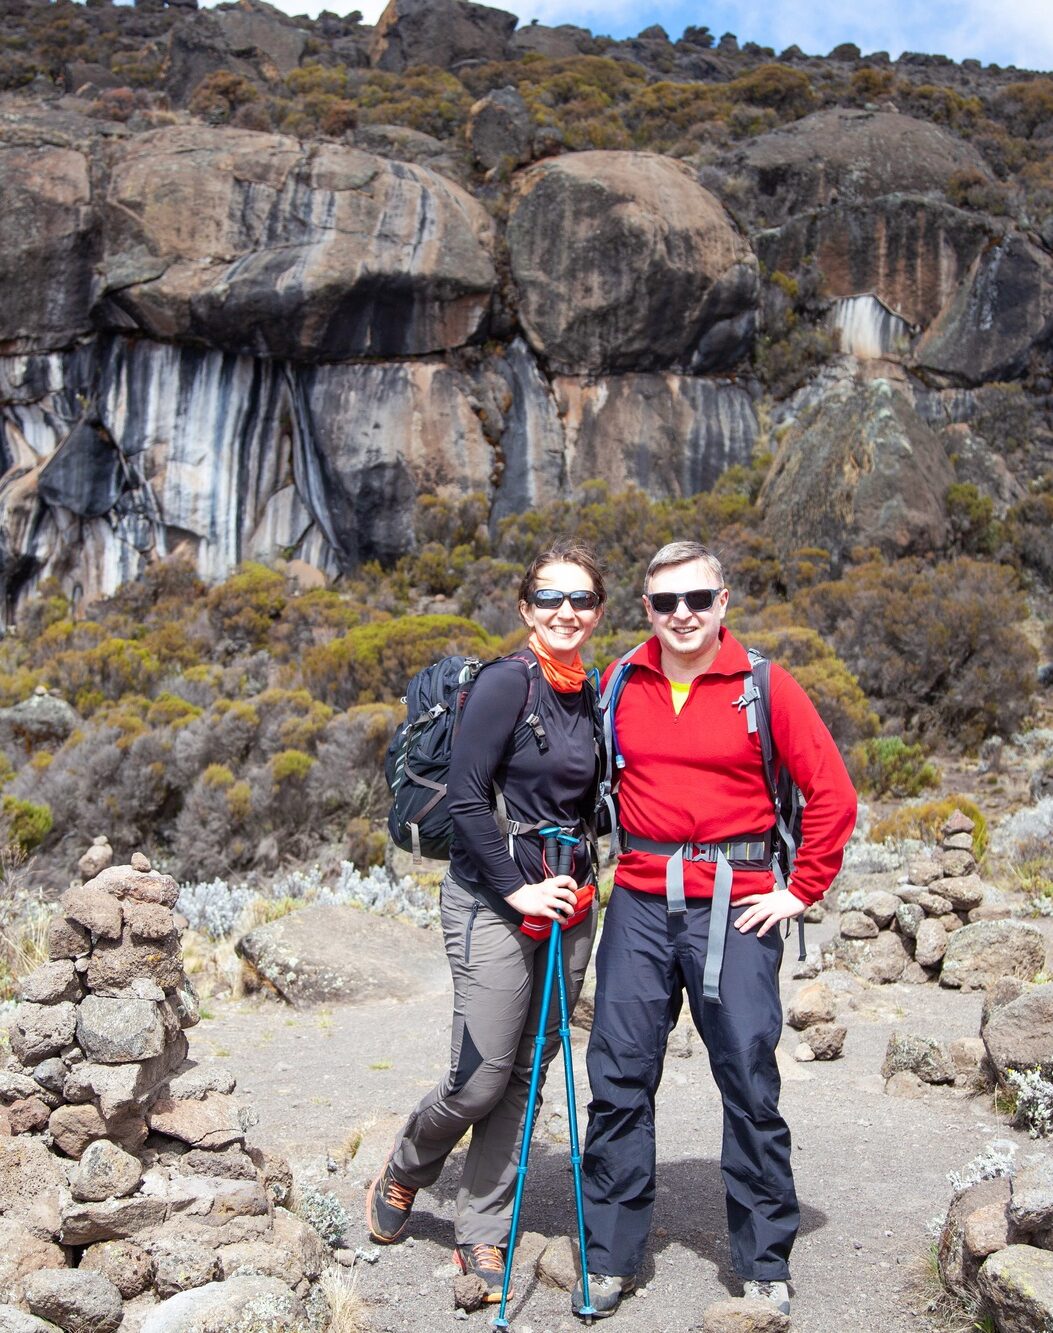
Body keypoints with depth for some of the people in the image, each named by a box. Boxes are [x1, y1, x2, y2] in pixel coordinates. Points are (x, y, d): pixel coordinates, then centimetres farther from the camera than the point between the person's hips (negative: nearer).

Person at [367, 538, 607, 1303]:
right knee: (484, 1077, -5)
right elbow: (464, 798, -15)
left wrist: (585, 881, 8)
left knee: (527, 1076, 9)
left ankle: (483, 1235, 23)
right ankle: (403, 1175, 25)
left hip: (568, 903, 7)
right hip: (493, 901, -6)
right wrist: (517, 889, -15)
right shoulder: (507, 683, -11)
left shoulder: (594, 698, 10)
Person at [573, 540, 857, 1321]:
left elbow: (832, 793, -1)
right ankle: (610, 1258, 20)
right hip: (640, 902, 3)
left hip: (734, 904, -2)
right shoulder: (620, 686, 6)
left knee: (750, 1081, 3)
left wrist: (804, 890, -4)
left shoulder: (764, 686, -2)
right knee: (620, 1077, 5)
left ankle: (766, 1265, 20)